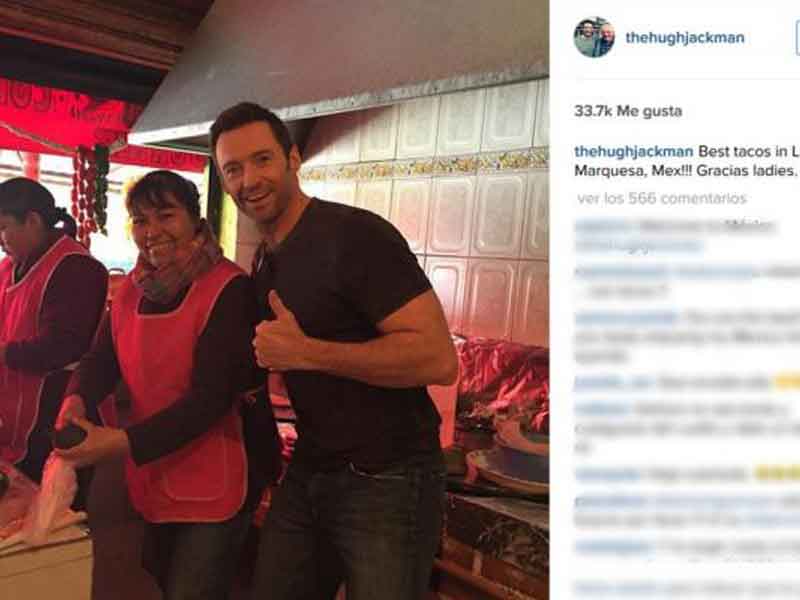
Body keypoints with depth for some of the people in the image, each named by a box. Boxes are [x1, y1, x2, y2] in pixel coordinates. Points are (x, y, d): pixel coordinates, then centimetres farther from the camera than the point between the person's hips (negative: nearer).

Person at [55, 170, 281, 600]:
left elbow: (210, 397, -25)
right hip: (153, 476, 8)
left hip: (215, 482, -7)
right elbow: (102, 358, 3)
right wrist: (77, 398, -19)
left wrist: (124, 443, -32)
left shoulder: (229, 289, -21)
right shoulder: (134, 287, 4)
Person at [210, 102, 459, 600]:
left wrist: (305, 352, -25)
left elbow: (439, 359, -26)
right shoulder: (264, 261, 9)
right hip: (307, 474, 8)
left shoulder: (356, 235, -18)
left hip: (387, 483, -8)